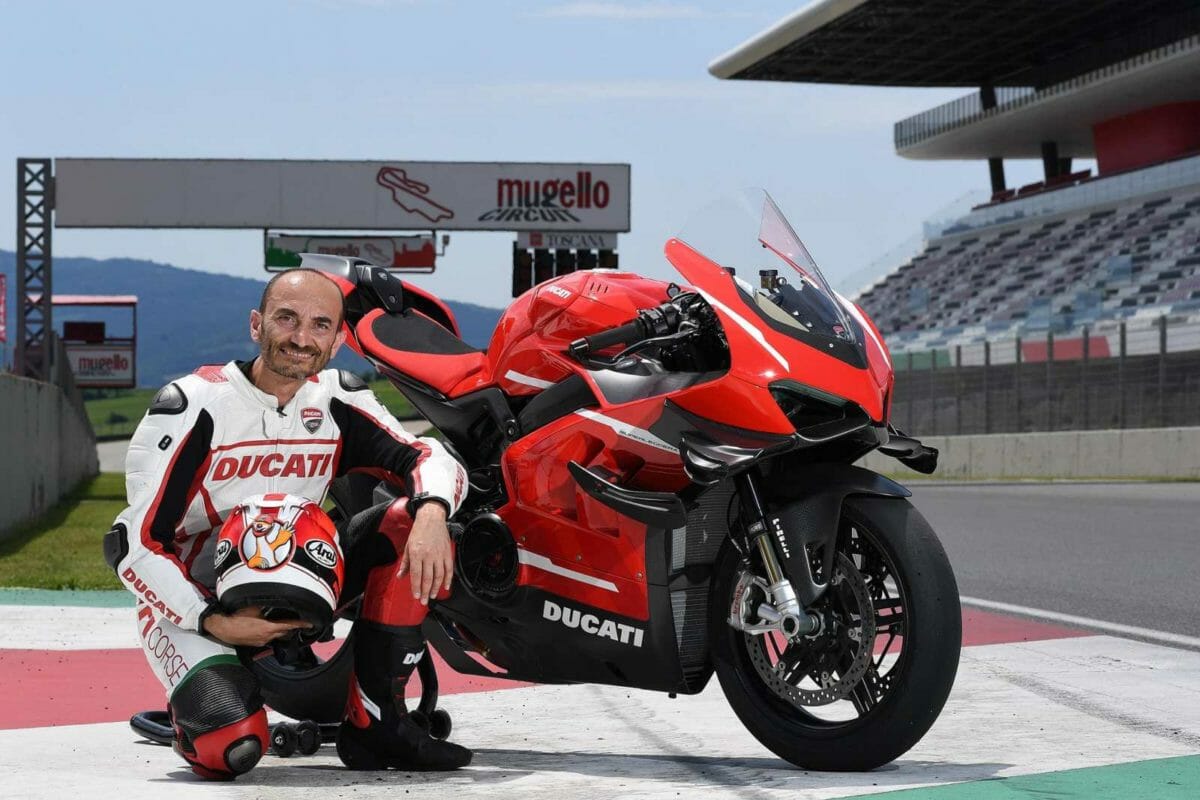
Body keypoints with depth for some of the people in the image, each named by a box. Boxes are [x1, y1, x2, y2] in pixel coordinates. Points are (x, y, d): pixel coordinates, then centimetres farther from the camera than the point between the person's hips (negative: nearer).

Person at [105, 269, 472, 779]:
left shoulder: (339, 402, -1)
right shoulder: (191, 406, -16)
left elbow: (432, 459, -11)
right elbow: (139, 547, -17)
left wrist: (432, 512, -34)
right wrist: (214, 623, -26)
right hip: (192, 603, -5)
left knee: (412, 528, -16)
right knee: (231, 748, -32)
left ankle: (375, 723, -9)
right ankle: (200, 697, 9)